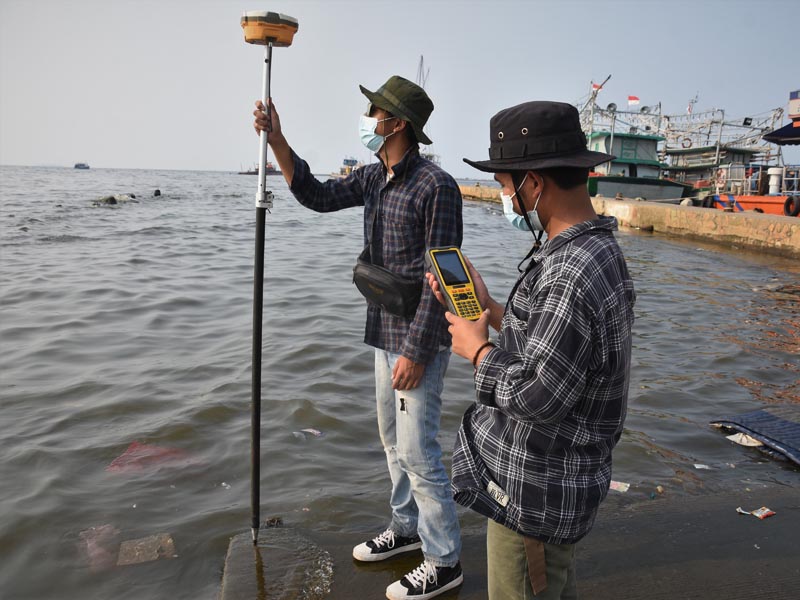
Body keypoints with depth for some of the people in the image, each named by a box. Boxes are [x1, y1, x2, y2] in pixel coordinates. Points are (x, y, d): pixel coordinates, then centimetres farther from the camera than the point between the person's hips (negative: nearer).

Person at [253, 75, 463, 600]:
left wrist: (416, 351, -21)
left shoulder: (436, 186, -18)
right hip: (386, 332, 9)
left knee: (417, 449, -2)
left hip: (419, 339, -9)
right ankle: (407, 528, 37)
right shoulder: (373, 178, 8)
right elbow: (318, 196, 14)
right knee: (393, 439, 19)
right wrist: (277, 141, 4)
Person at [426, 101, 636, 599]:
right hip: (561, 480, 10)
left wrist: (477, 349, -13)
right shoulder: (597, 249, 3)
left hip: (535, 495, -10)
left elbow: (537, 397, -28)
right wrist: (487, 306, 8)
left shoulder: (571, 276, -30)